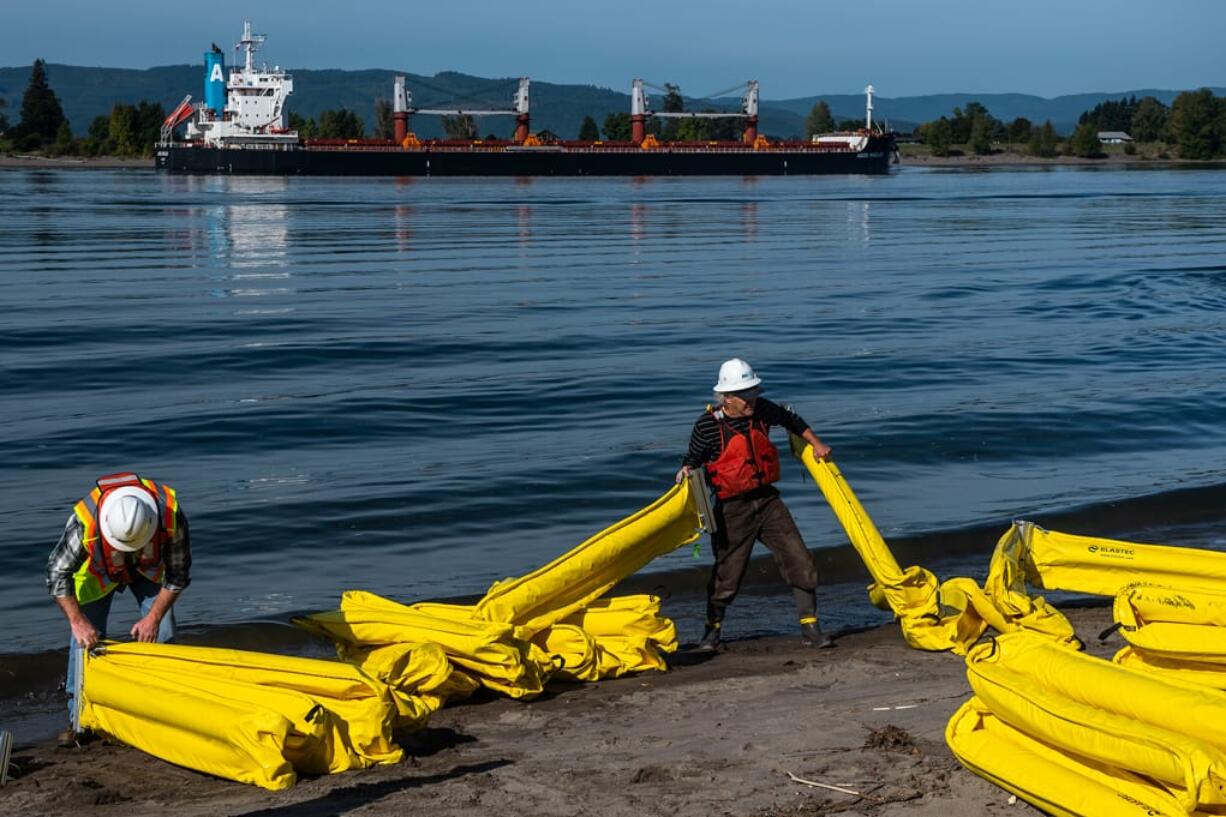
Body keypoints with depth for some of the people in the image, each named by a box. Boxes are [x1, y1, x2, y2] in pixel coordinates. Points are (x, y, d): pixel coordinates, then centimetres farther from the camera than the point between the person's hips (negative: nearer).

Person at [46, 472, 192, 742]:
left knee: (163, 636, -7)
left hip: (149, 568, 1)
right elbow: (58, 573, -28)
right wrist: (77, 621, -35)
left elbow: (178, 574, -22)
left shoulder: (171, 515, -38)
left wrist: (154, 617, -25)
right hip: (98, 571, -1)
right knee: (85, 638, -10)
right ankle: (80, 718, 1)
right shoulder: (85, 521, -41)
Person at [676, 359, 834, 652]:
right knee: (727, 576, 3)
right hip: (732, 509, -4)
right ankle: (712, 630, 26)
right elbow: (694, 459, 0)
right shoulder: (708, 425, -14)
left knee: (800, 562, -1)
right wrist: (687, 471, -21)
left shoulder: (762, 410, -2)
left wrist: (816, 445, 22)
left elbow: (791, 420, 20)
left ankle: (810, 627, 9)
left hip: (767, 500, 4)